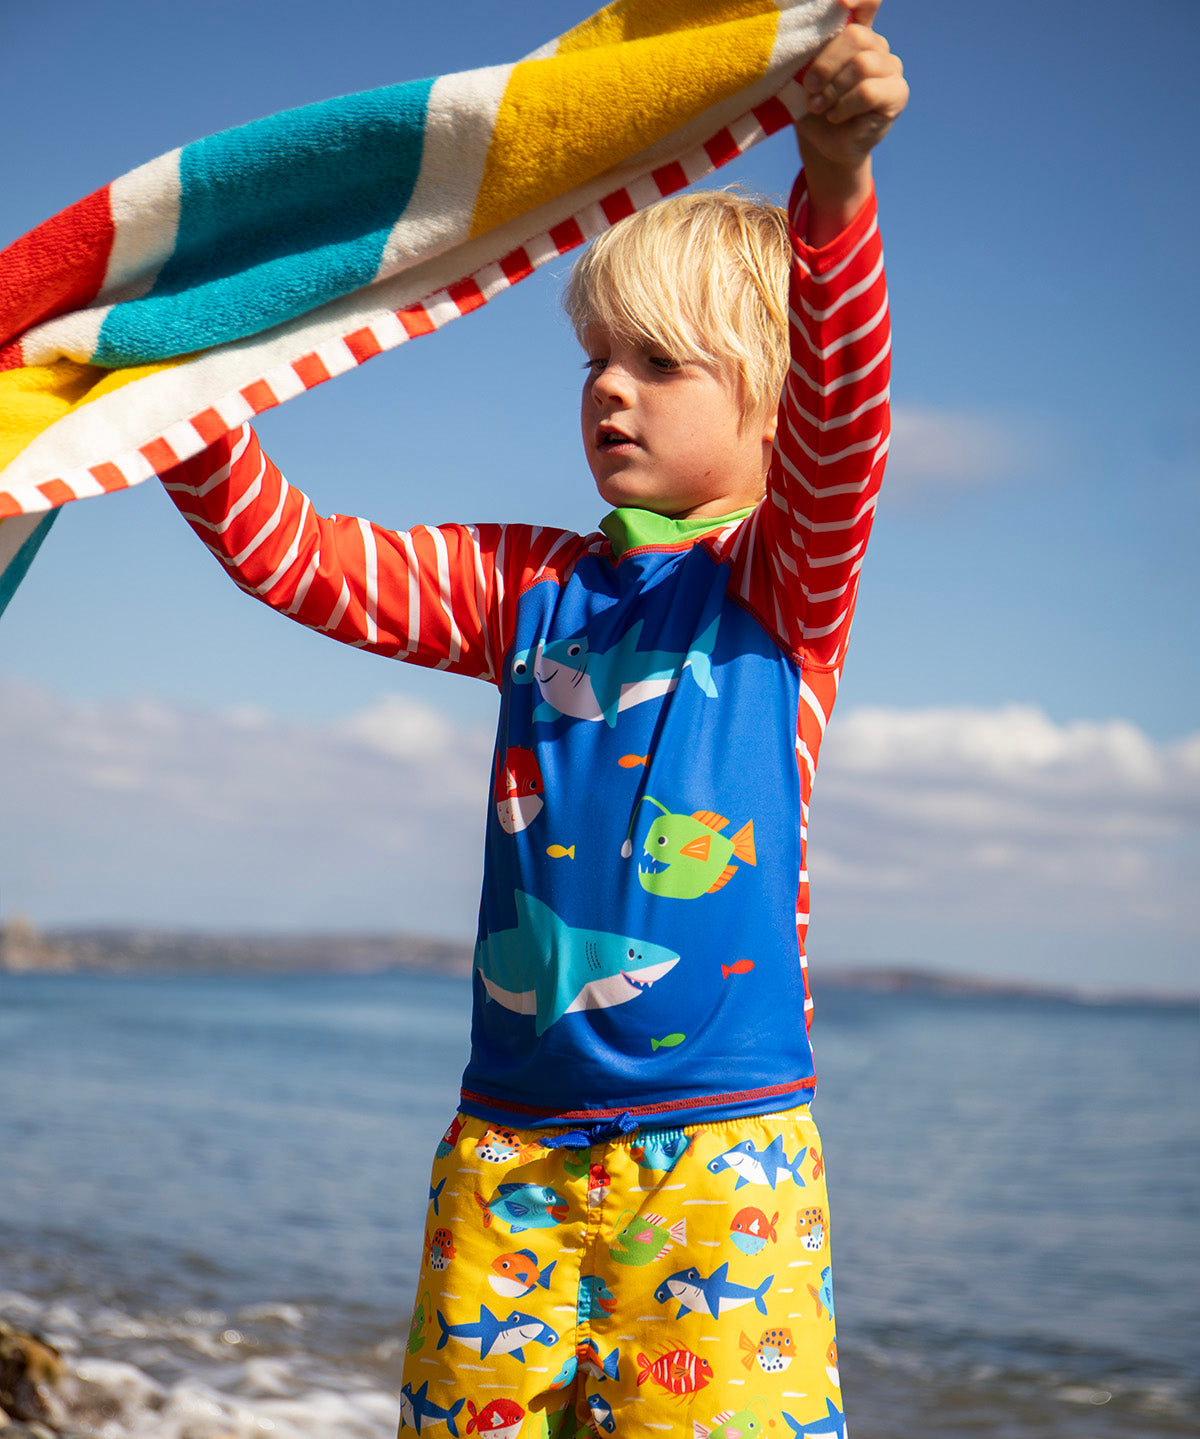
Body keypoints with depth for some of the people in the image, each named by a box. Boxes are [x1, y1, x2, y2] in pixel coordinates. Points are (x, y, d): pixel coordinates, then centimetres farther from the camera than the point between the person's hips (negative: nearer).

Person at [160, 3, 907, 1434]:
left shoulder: (784, 584, 2)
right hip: (505, 1143, 5)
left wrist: (833, 186, -33)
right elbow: (302, 560, 10)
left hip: (719, 1149, -4)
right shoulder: (531, 588, 15)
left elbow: (840, 416, -17)